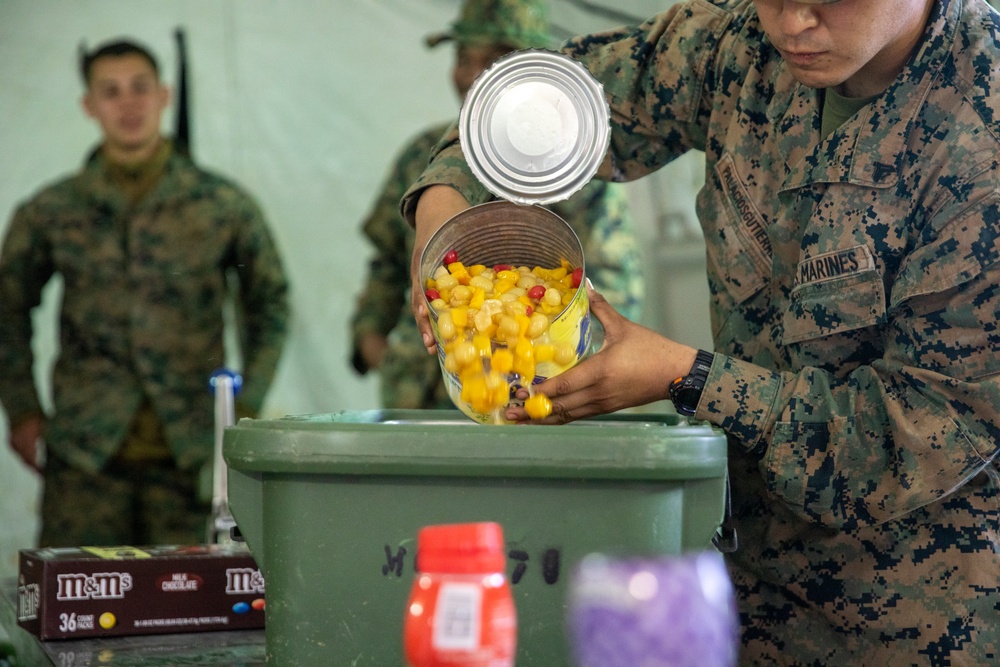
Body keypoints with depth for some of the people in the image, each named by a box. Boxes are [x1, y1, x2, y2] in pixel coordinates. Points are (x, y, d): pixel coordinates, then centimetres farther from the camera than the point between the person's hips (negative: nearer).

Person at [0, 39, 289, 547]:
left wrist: (248, 409, 7)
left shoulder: (224, 206, 3)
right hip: (85, 450, 0)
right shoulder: (48, 213, 5)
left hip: (191, 450, 0)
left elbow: (269, 303, 14)